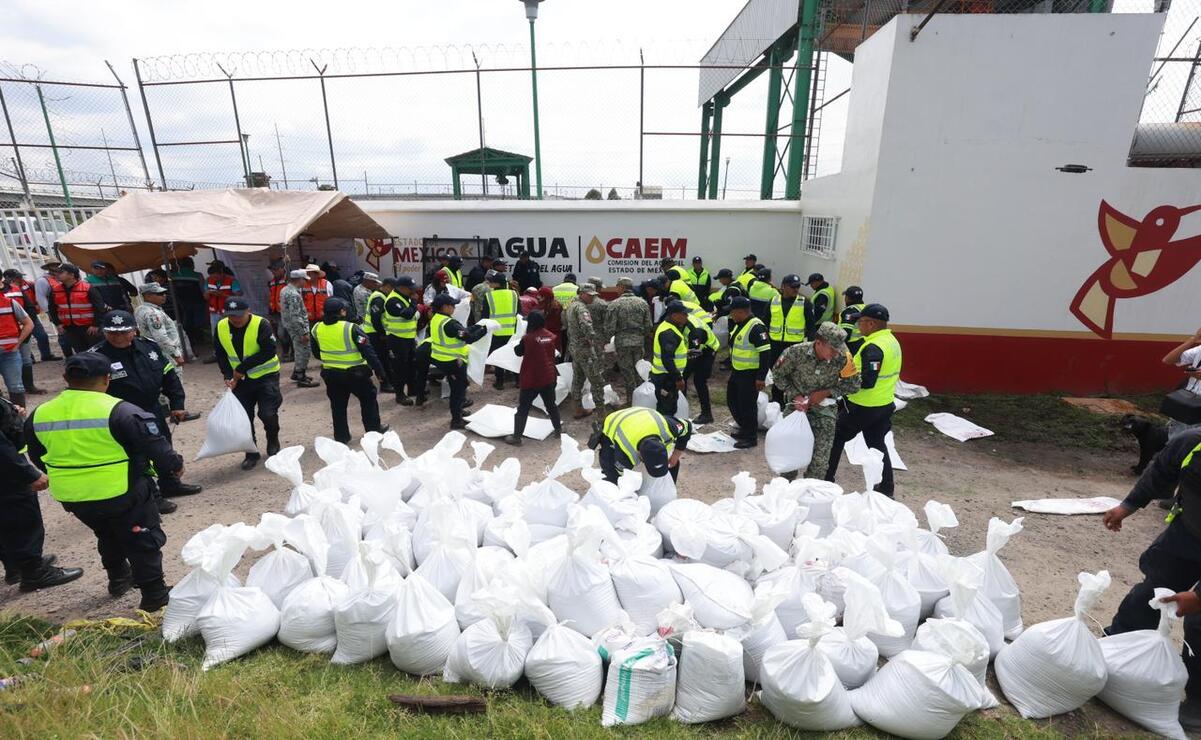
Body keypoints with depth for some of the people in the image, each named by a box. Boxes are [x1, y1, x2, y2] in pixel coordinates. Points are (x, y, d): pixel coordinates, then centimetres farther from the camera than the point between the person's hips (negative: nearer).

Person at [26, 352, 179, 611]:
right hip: (121, 493, -6)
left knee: (108, 536, 29)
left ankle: (118, 579, 44)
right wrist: (174, 465, 1)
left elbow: (39, 458, 14)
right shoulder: (120, 411, -21)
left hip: (72, 498, 6)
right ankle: (154, 595, 12)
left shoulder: (39, 415, 0)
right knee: (144, 542, 8)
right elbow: (155, 446, -17)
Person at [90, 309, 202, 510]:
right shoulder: (96, 356, -16)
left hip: (154, 410, 6)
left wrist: (177, 405, 3)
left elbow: (169, 376, 6)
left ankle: (170, 484, 41)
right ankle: (150, 497, 19)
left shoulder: (149, 346, -1)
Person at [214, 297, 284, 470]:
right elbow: (221, 355, 5)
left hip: (266, 376, -4)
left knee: (268, 413, -9)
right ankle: (251, 453, 22)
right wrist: (228, 376, -9)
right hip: (240, 380, 5)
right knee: (243, 417, 7)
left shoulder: (261, 325, -19)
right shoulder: (221, 327, -3)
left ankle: (273, 442, 22)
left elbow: (269, 351, -23)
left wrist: (242, 367, -22)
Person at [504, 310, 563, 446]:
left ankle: (516, 436, 5)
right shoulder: (551, 337, -1)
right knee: (551, 405, 20)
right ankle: (558, 430, 31)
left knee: (523, 408, 3)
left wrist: (518, 345, 20)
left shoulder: (528, 338, -15)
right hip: (548, 378, 4)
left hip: (530, 379, -4)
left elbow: (518, 352, 1)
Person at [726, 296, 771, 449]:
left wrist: (761, 377, -24)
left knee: (747, 406, -1)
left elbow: (765, 353, -24)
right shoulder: (739, 324, 9)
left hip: (750, 374, -10)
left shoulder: (756, 327, -22)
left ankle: (751, 437, 13)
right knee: (732, 401, 19)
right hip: (736, 372, 10)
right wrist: (732, 370, 24)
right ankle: (744, 429, 36)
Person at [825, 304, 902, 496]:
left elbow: (867, 382, -29)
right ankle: (886, 488, 25)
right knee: (877, 444, 18)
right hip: (884, 405, 9)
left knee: (836, 438, 8)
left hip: (863, 407, -9)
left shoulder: (873, 348, -24)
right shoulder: (893, 341, 7)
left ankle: (826, 480, 16)